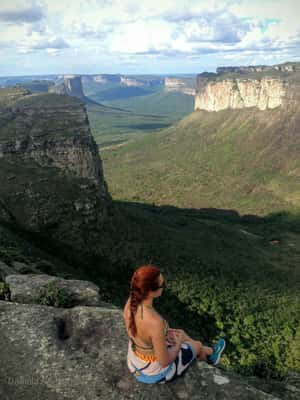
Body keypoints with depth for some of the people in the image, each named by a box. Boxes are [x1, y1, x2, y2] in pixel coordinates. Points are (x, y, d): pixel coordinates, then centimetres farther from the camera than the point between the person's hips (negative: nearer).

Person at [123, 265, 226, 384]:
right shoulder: (156, 323, -42)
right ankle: (209, 355, 59)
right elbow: (164, 362, -26)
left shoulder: (130, 303, -20)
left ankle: (209, 352, 55)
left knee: (181, 333, 26)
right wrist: (179, 343, -8)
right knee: (197, 345, 21)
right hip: (156, 372, -5)